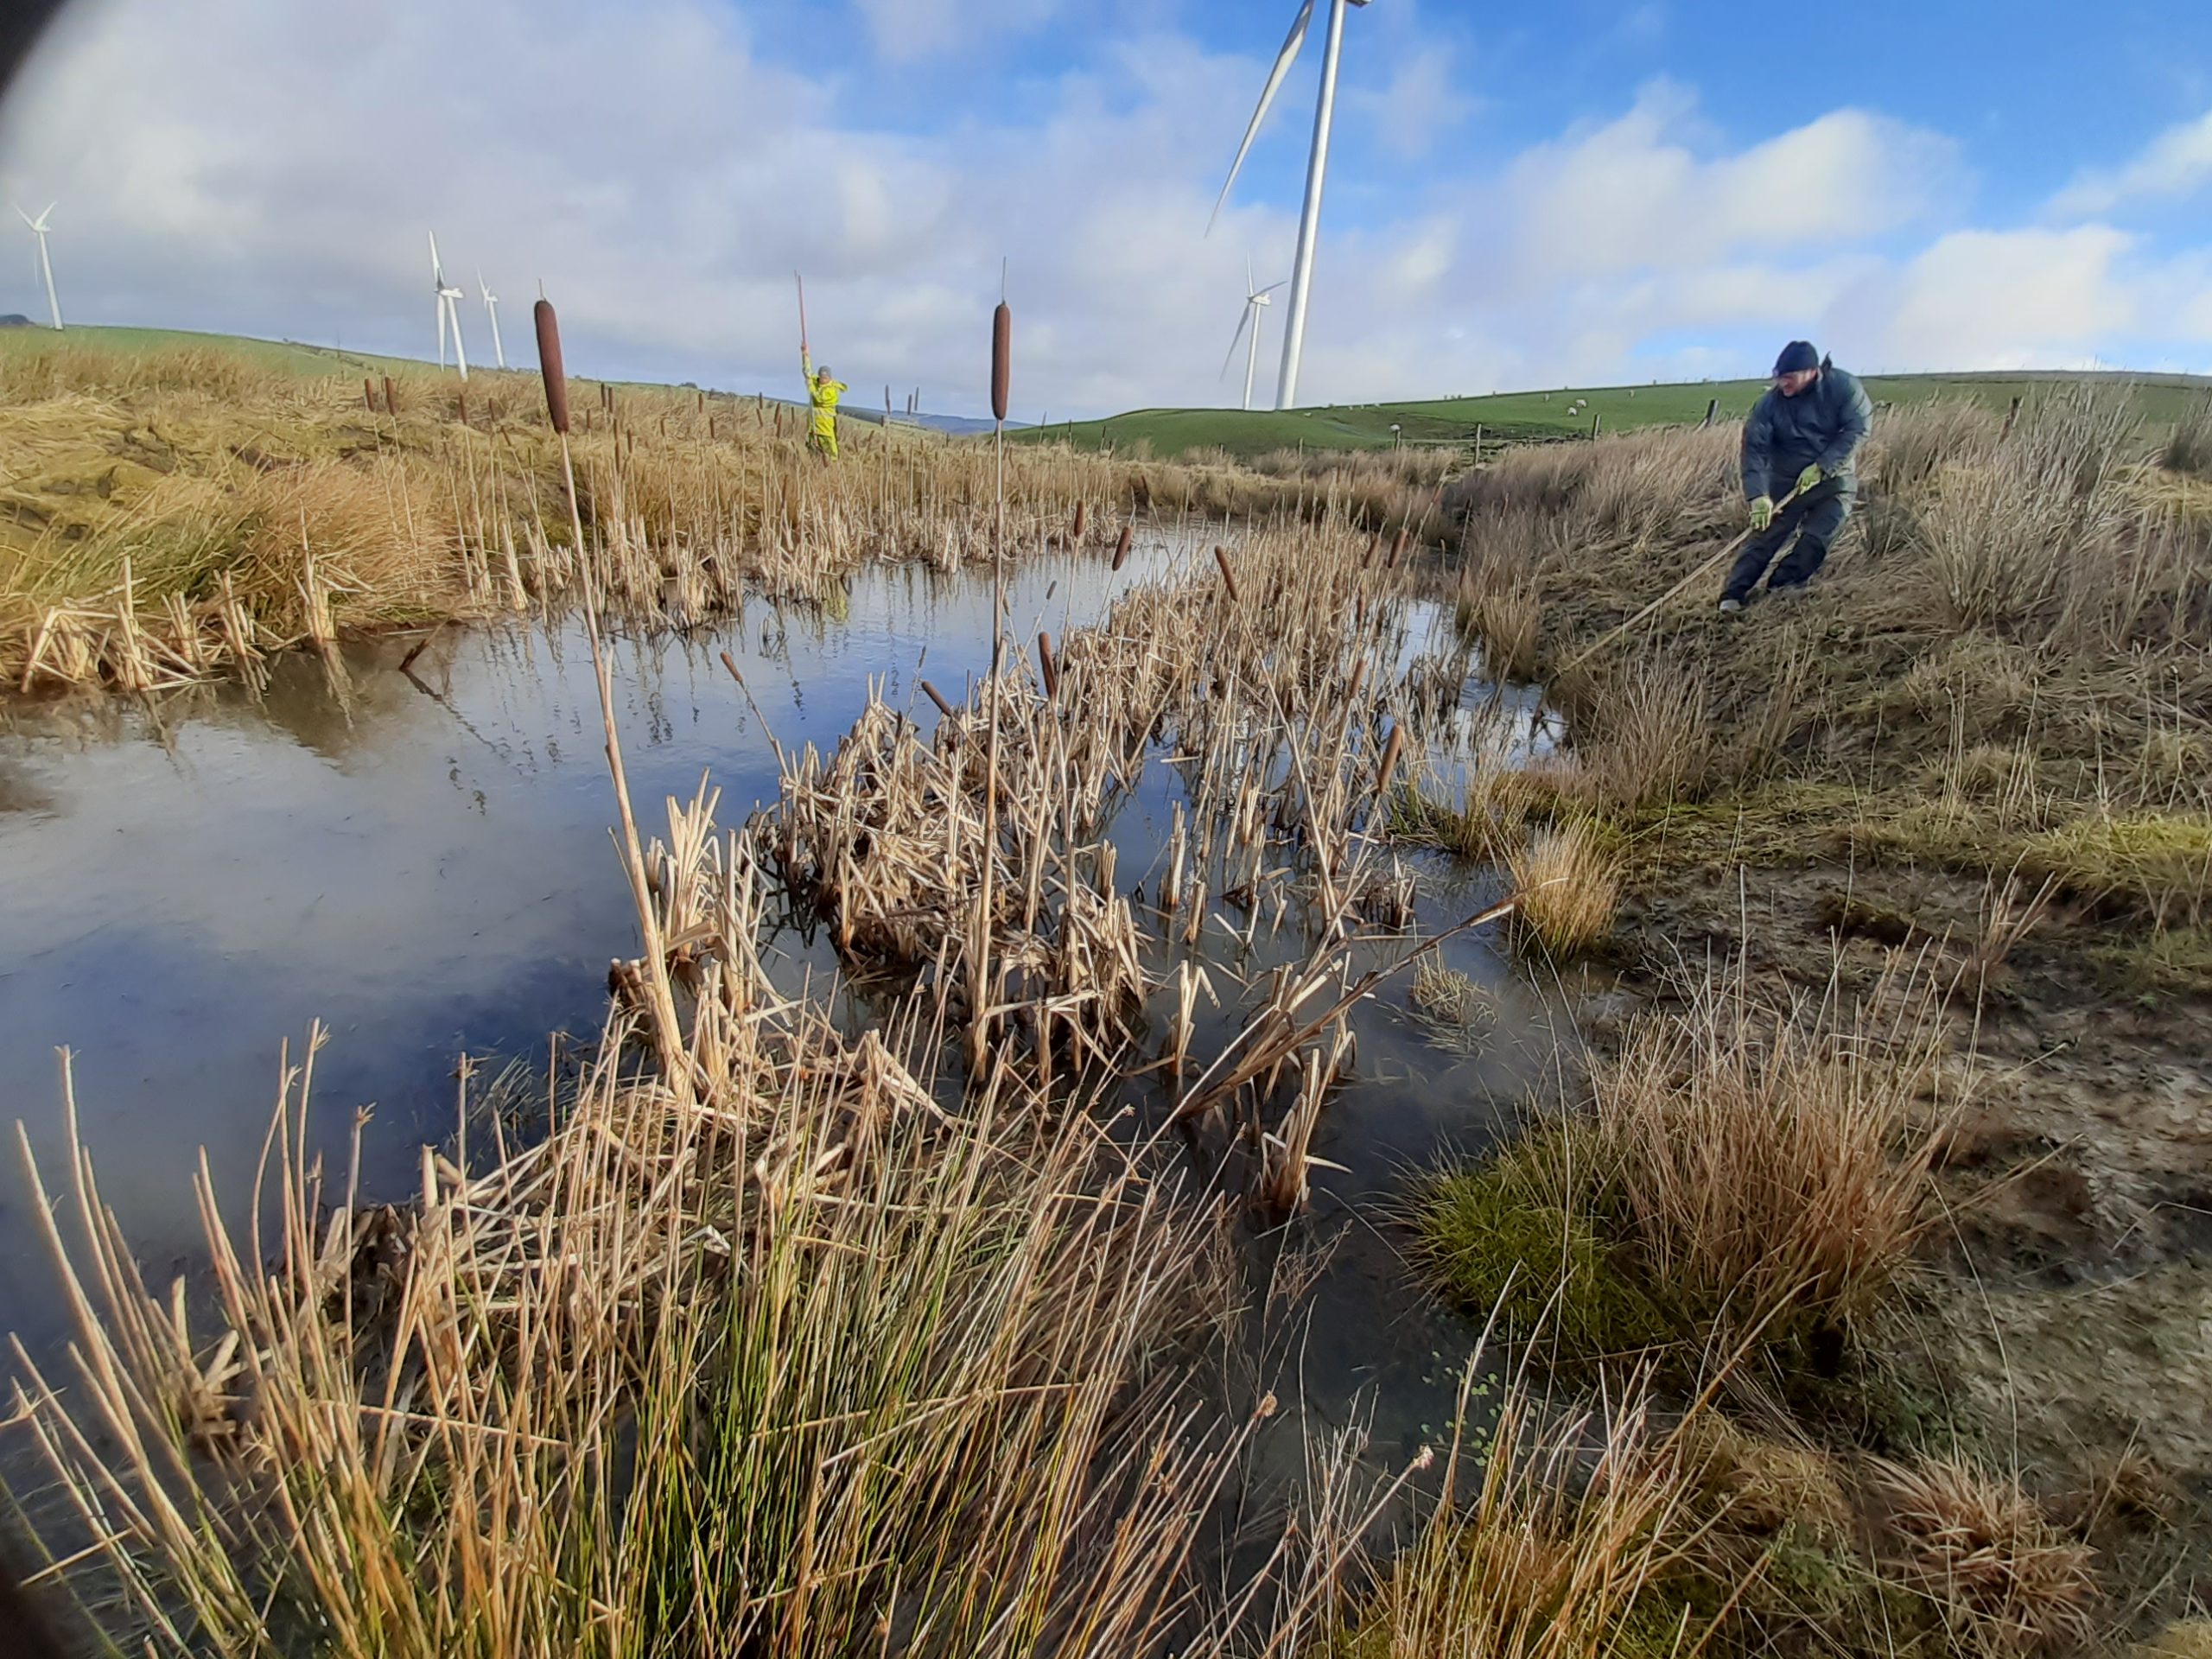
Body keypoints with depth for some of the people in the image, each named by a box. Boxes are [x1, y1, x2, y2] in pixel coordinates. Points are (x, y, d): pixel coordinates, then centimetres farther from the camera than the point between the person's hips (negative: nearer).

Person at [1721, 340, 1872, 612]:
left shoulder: (1845, 387, -13)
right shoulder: (1771, 403, -12)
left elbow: (1856, 430, -15)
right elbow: (1755, 448, -19)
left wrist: (1822, 466, -26)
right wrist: (1758, 495, -29)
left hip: (1835, 479, 0)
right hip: (1786, 481, 0)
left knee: (1816, 539, -13)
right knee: (1765, 534, -9)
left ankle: (1783, 585, -1)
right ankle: (1733, 594, -12)